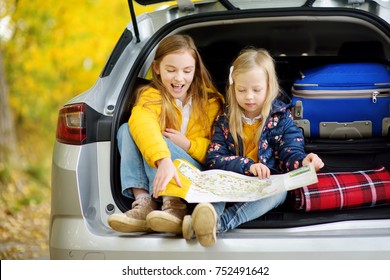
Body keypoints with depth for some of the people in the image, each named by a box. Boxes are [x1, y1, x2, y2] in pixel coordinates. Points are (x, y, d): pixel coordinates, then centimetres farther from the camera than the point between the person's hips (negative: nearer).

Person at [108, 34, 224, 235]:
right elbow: (142, 123, -26)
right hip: (159, 175, 1)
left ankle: (173, 205, -43)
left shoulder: (211, 101, 6)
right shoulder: (151, 96, -1)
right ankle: (143, 203, -32)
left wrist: (188, 145, -15)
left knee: (162, 141, -25)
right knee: (126, 130, -18)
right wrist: (163, 161, -46)